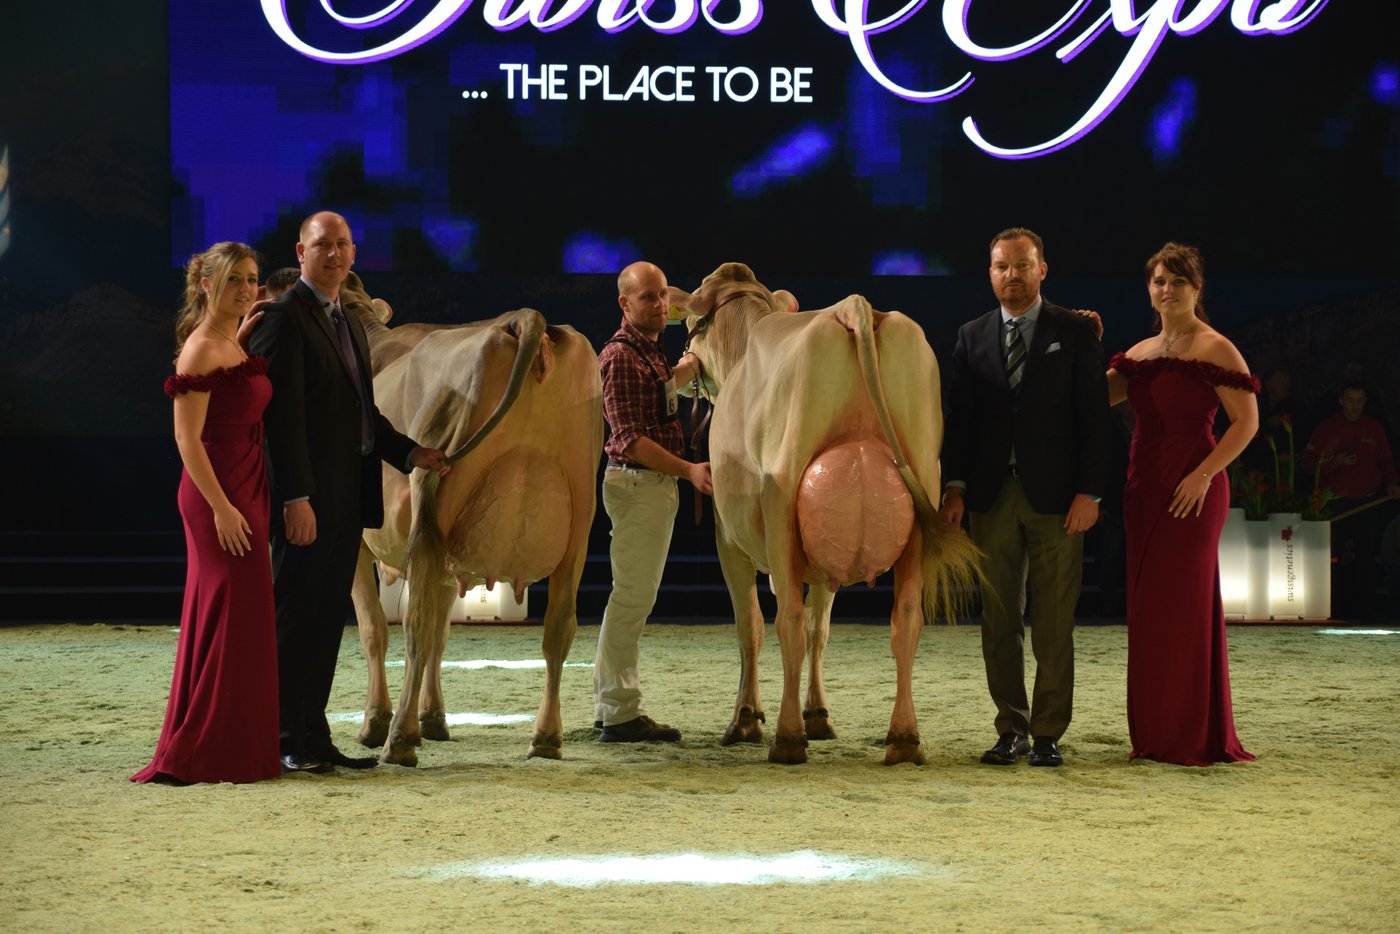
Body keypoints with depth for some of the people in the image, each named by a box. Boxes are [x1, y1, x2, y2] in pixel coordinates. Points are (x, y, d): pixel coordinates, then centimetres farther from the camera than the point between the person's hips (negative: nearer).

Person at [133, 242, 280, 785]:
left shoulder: (238, 343, 15)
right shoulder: (202, 349, -13)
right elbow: (187, 439, -17)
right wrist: (222, 507, -22)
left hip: (245, 492, 10)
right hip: (217, 496, -10)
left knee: (238, 615, 12)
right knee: (231, 617, -7)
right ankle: (204, 754, -2)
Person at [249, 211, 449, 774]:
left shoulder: (350, 325, 20)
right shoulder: (286, 317, -9)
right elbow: (284, 413, -16)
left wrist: (410, 453, 11)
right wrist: (295, 497, -21)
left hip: (346, 499, 9)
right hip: (308, 500, -9)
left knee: (325, 622, 11)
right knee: (295, 619, -4)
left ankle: (314, 738, 16)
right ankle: (285, 743, 1)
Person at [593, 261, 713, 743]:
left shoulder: (650, 351, 15)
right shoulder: (620, 356, -15)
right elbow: (629, 439, -22)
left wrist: (693, 363, 25)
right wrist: (687, 470, -27)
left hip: (657, 483, 10)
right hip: (638, 482, -10)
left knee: (632, 597, 14)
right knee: (632, 597, -8)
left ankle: (610, 706, 21)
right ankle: (621, 714, -6)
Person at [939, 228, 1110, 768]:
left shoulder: (1075, 332, 3)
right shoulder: (972, 336, 11)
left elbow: (1094, 416, 0)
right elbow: (960, 417, 9)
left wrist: (1089, 492, -8)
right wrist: (955, 486, -3)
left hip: (1056, 498, -3)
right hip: (992, 498, 3)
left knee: (1053, 625, -1)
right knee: (999, 622, 5)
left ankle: (1048, 733, 6)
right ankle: (1011, 729, 13)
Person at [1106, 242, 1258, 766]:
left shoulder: (1214, 349, -7)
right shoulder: (1141, 353, 15)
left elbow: (1247, 422, -12)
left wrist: (1204, 474, -19)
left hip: (1191, 489, -7)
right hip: (1144, 487, 7)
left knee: (1185, 604, -5)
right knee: (1149, 608, 8)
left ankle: (1195, 738, 2)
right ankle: (1155, 735, 15)